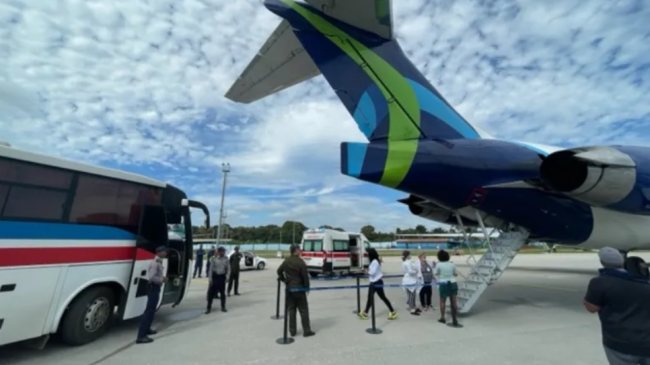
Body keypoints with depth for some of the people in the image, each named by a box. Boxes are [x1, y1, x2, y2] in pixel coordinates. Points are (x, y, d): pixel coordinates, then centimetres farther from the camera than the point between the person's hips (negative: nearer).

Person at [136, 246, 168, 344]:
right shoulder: (155, 263, -20)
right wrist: (162, 280, -17)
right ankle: (141, 336, -9)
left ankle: (146, 329, 34)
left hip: (155, 288, 11)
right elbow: (152, 277, -29)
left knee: (151, 310, 21)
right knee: (149, 310, -11)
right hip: (153, 288, -11)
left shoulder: (159, 262, 13)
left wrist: (162, 278, 4)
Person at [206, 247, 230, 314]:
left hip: (222, 276, 2)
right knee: (211, 292, 0)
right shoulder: (214, 259, -8)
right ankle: (209, 308, 16)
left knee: (222, 292, 10)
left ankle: (223, 307, 23)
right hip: (215, 276, -2)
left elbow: (228, 268, 4)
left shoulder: (226, 259, -2)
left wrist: (227, 277, -5)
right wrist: (210, 279, -8)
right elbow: (211, 269, -6)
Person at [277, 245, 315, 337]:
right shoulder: (300, 262, -18)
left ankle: (292, 331, 21)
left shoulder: (286, 261, -1)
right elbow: (305, 276, -14)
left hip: (289, 288, 6)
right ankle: (307, 331, 12)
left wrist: (283, 280, 22)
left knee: (291, 309, 14)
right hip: (299, 288, -6)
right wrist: (307, 287, -1)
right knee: (303, 310, 5)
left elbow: (279, 271, 10)